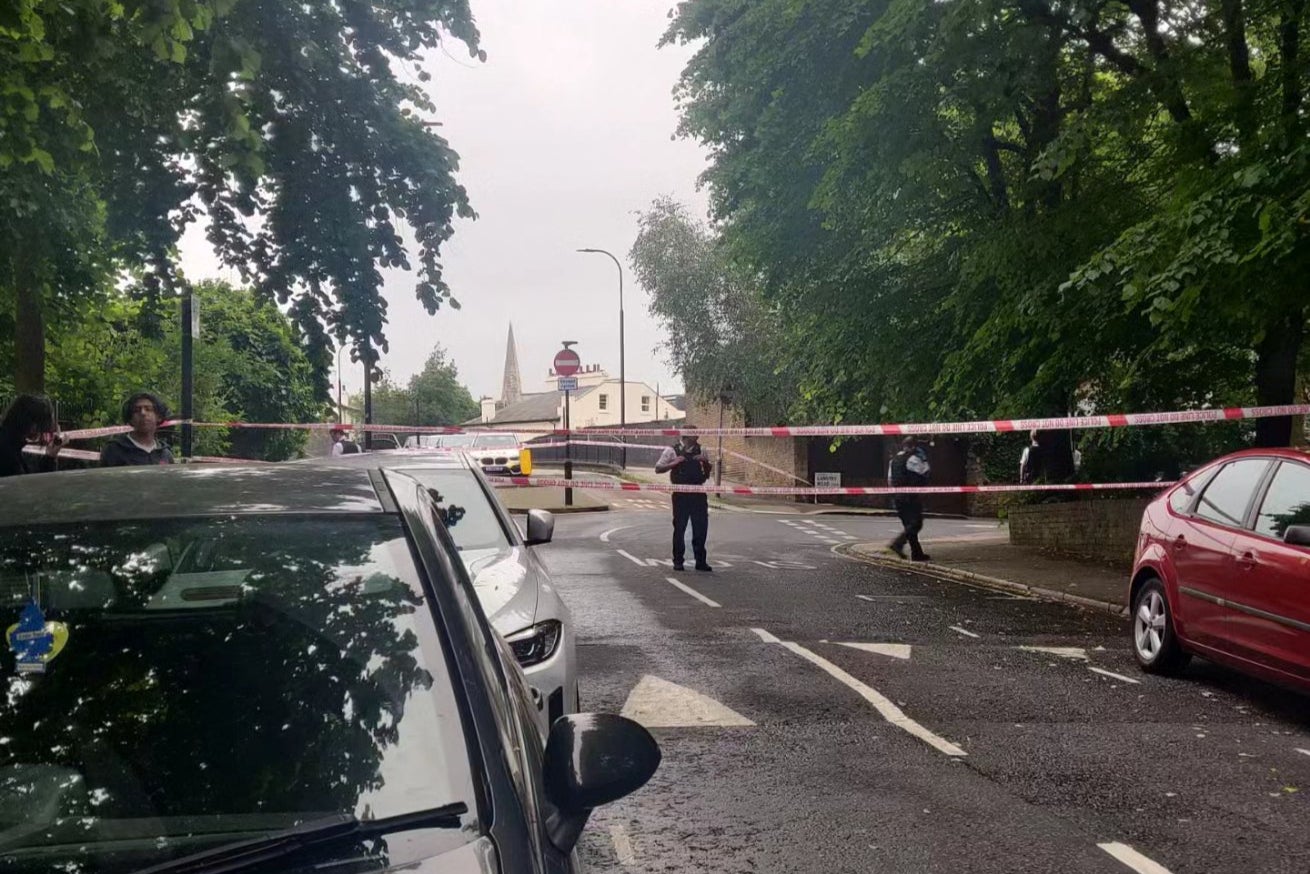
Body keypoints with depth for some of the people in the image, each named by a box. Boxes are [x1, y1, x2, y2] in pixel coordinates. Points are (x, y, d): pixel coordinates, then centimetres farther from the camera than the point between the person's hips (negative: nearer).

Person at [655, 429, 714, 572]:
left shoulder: (700, 451, 10)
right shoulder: (672, 451, -2)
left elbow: (709, 470, 18)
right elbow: (658, 469, -2)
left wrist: (706, 461, -3)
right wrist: (673, 463, -16)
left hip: (698, 493, 3)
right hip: (681, 494, -3)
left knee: (701, 528, 3)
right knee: (679, 528, 4)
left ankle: (701, 561, 13)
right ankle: (678, 561, 14)